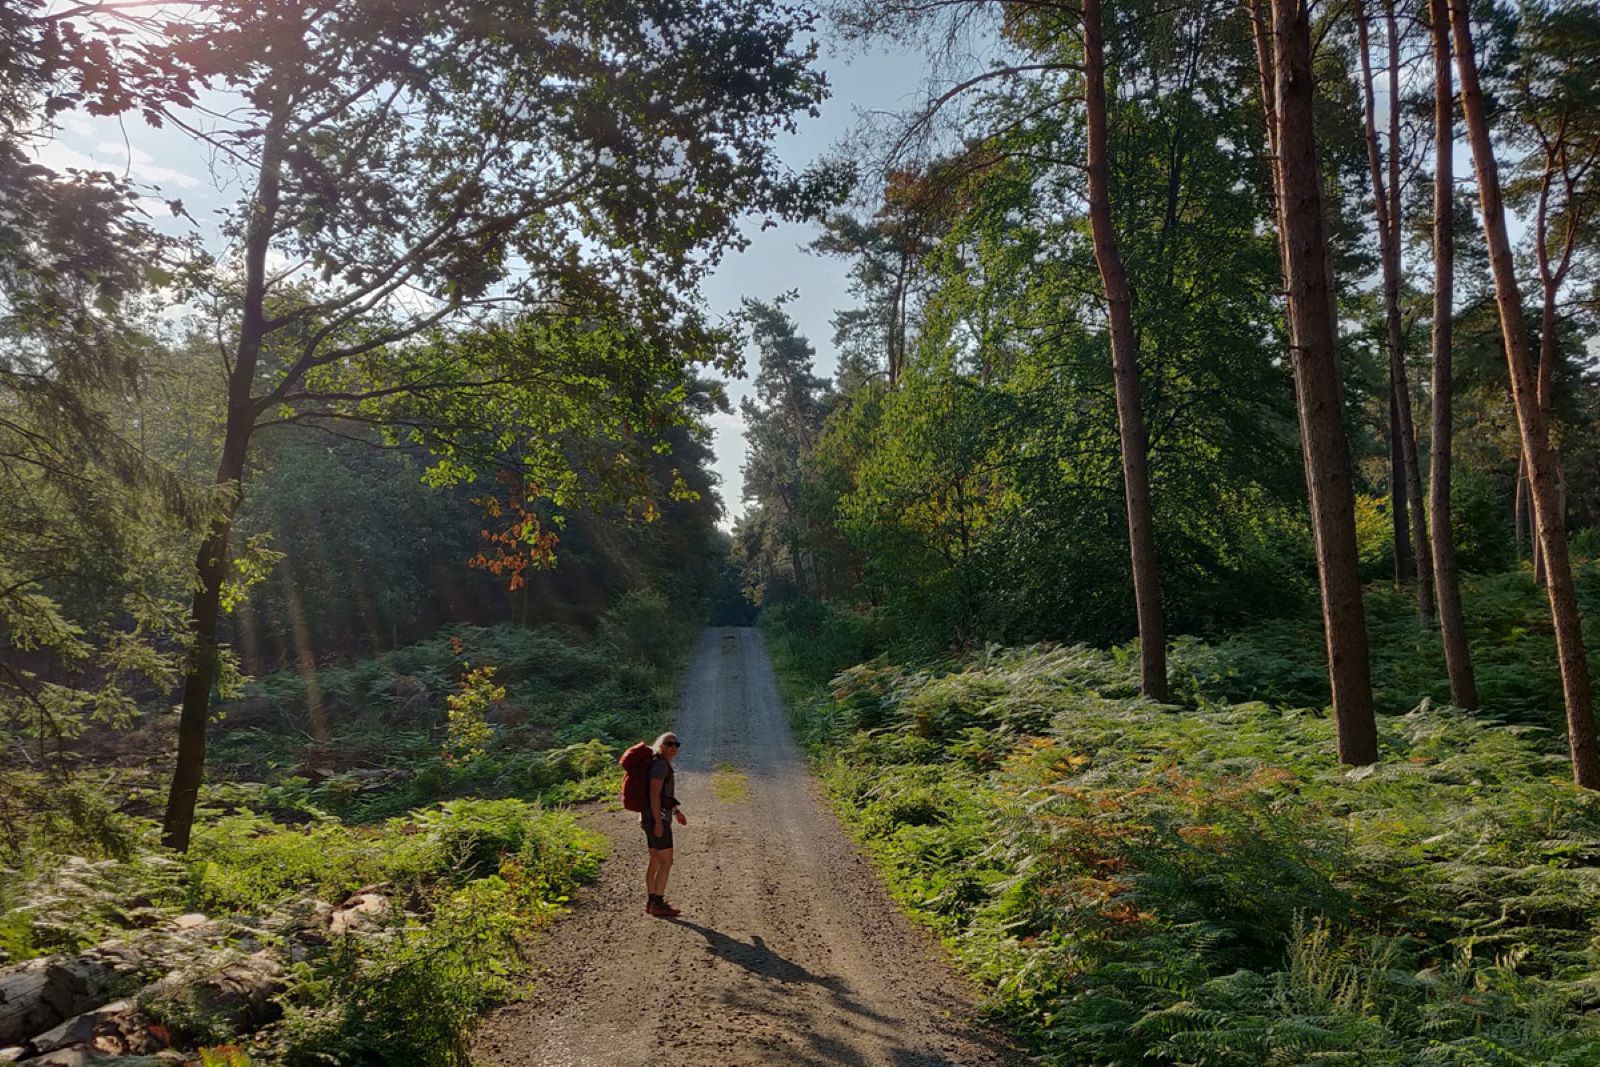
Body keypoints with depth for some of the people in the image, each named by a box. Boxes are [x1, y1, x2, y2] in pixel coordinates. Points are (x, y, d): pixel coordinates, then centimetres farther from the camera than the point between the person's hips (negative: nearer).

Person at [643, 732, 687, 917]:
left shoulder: (663, 764, 15)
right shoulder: (660, 764, -17)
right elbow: (654, 794, -23)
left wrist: (676, 811, 29)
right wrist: (659, 822, -25)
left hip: (654, 818, 10)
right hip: (657, 818, -10)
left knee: (655, 861, 14)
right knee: (667, 862, -5)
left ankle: (650, 902, 19)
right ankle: (658, 904, -2)